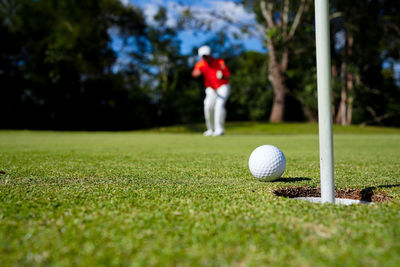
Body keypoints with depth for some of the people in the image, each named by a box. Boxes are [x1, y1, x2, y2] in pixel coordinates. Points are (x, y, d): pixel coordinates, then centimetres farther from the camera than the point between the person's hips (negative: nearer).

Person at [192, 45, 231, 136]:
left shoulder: (220, 62, -7)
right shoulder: (201, 64, -3)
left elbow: (228, 77, -4)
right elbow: (194, 74, -25)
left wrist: (222, 76, -26)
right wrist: (197, 72, -49)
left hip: (223, 86, -2)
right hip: (211, 89, 2)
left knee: (219, 105, -24)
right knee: (208, 106, -17)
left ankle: (219, 129, -22)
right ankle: (211, 129, 0)